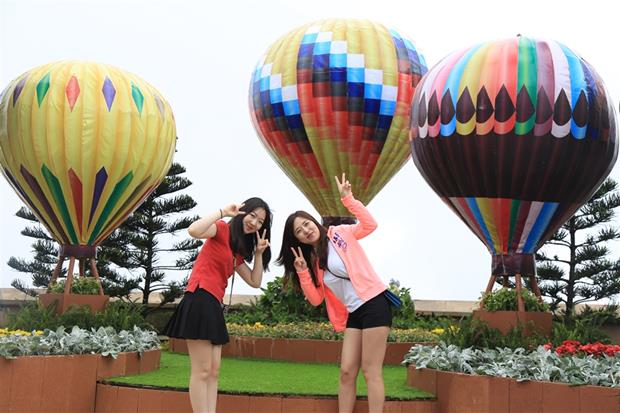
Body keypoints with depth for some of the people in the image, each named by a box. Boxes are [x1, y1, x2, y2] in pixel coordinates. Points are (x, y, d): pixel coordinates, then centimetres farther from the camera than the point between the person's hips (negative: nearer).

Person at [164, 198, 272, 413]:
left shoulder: (238, 250, 23)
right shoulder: (222, 229, -2)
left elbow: (255, 282, 20)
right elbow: (194, 230, -22)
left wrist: (259, 253, 11)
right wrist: (223, 212, -16)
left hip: (214, 305, 10)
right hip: (200, 299, -10)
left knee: (213, 372, 7)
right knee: (202, 371, -10)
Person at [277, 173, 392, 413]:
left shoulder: (340, 233, 1)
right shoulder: (313, 262, 13)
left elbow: (370, 225, -11)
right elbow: (315, 299, 7)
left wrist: (347, 198, -14)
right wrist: (302, 272, -6)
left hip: (374, 303, -6)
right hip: (353, 314, 6)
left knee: (370, 371, -8)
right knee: (346, 372, 4)